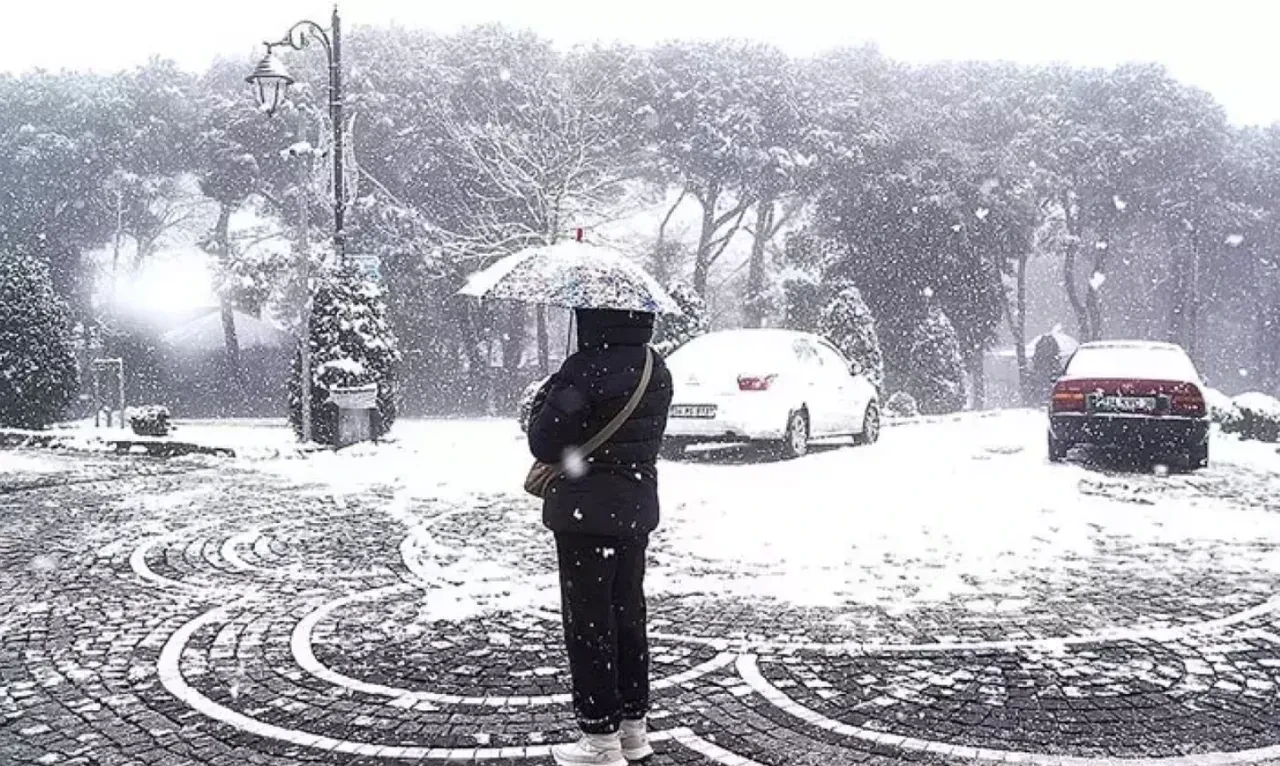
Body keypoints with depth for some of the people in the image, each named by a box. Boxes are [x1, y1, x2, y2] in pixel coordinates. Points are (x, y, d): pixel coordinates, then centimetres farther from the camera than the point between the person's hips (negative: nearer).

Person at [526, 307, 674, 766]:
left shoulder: (585, 370, -20)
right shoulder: (657, 371, 6)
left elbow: (544, 443, -16)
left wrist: (547, 398, 1)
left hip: (587, 513, -8)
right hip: (637, 510, 8)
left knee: (588, 624, 2)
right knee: (628, 615, 17)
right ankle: (634, 728, 27)